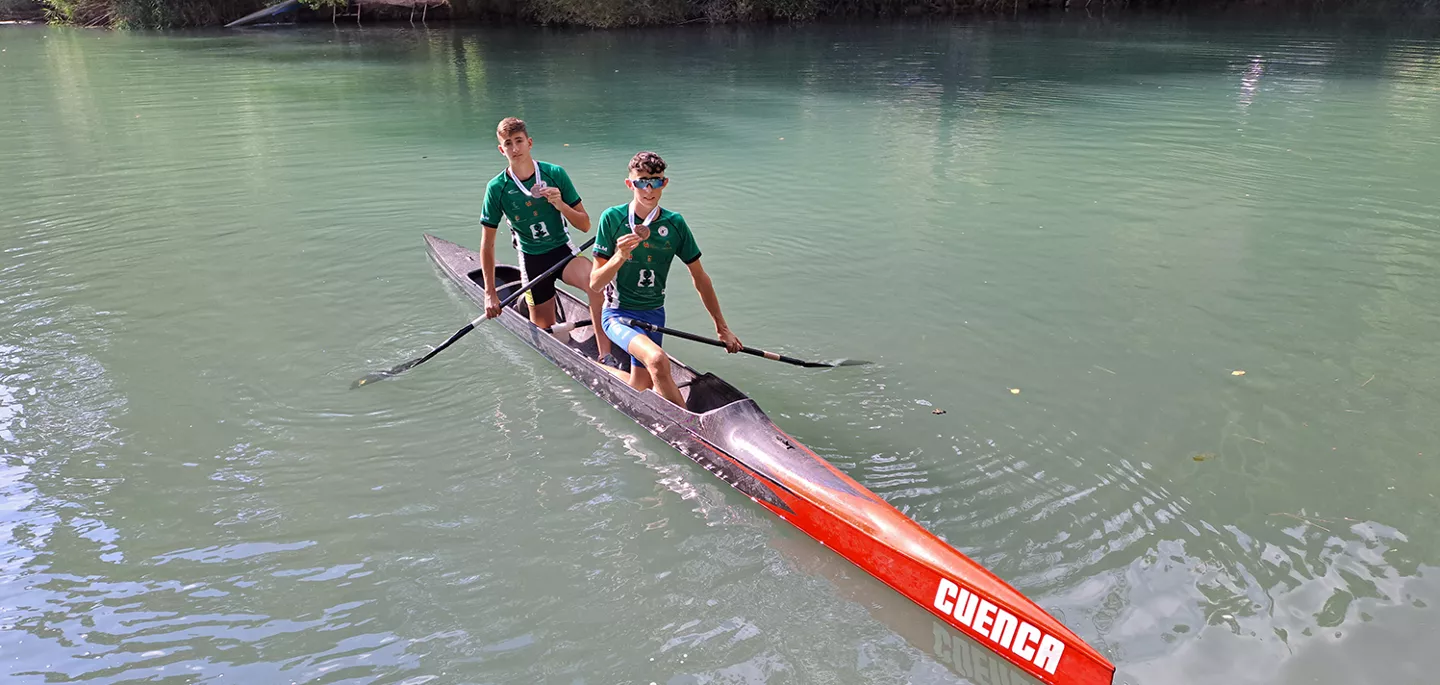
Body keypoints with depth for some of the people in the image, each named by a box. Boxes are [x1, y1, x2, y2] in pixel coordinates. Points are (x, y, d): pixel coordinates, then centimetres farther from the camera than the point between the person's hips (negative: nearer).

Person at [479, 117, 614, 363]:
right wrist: (490, 292, -2)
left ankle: (604, 354, -28)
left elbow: (585, 225, -3)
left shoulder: (555, 174, -8)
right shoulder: (497, 188, -8)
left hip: (563, 250, -1)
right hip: (532, 259, 1)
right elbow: (487, 243, -1)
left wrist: (561, 205, -23)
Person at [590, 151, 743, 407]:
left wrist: (722, 327, 7)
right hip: (619, 313, -4)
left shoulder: (675, 224, -3)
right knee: (658, 360, -32)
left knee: (640, 389, 11)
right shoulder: (612, 218, -12)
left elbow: (699, 276, 6)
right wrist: (620, 256, -30)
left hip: (654, 314, 5)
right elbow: (595, 284, -11)